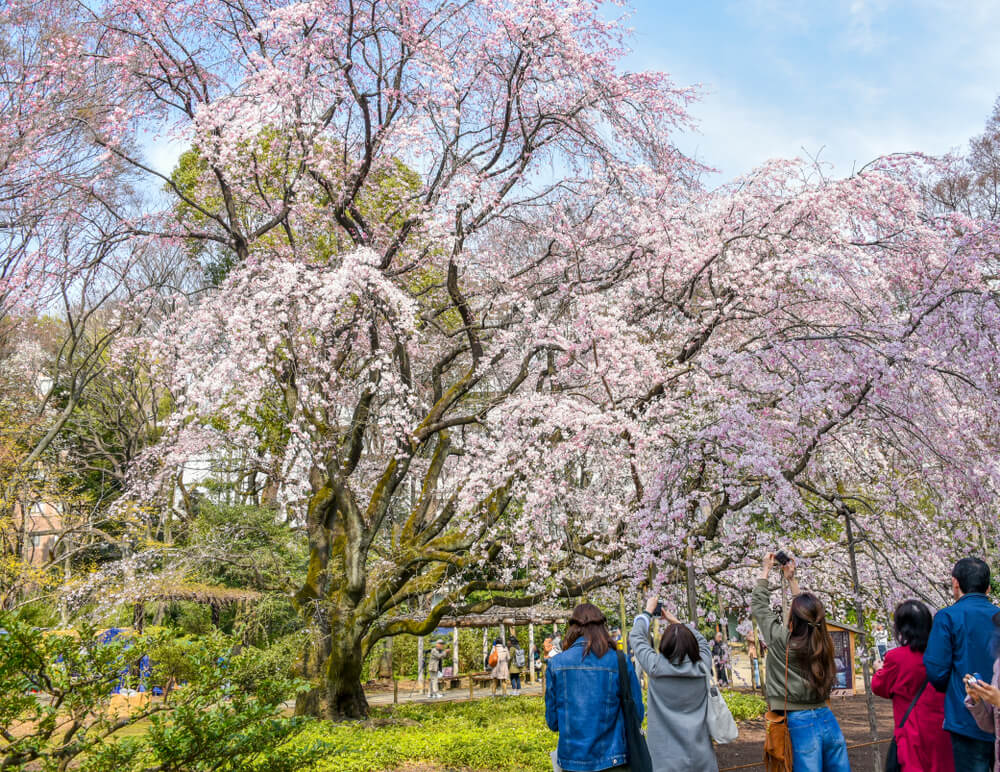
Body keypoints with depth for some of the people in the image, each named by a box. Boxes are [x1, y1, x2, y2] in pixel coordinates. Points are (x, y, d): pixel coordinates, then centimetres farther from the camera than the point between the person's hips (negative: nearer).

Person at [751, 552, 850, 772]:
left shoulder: (781, 640, -11)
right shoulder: (822, 642, 3)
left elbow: (759, 606, 2)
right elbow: (807, 609, 21)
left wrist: (766, 570, 12)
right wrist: (792, 579, 29)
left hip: (800, 723, -5)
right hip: (827, 719, 5)